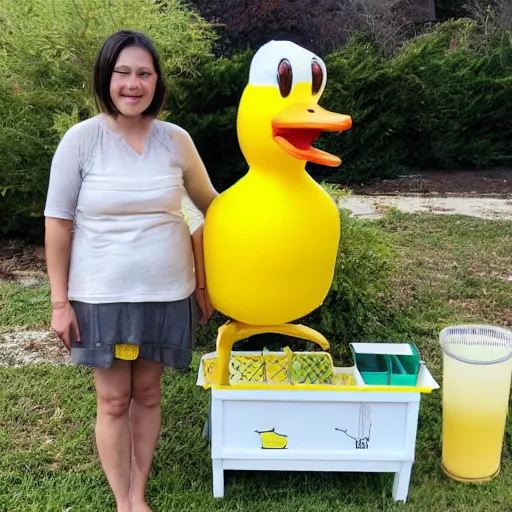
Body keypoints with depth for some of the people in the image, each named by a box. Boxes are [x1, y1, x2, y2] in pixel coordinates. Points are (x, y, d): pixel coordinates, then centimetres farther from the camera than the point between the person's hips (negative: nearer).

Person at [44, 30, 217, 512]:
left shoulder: (176, 140, -2)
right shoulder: (81, 139, -8)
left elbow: (210, 206, 10)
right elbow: (58, 223, -5)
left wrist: (203, 280, 9)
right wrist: (60, 301, -6)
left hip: (166, 293, 2)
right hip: (102, 296, -2)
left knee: (147, 393, 13)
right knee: (114, 401, 8)